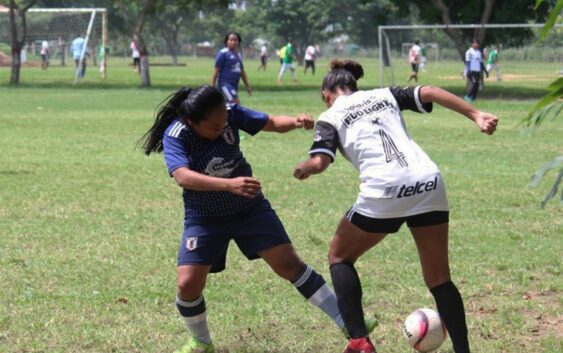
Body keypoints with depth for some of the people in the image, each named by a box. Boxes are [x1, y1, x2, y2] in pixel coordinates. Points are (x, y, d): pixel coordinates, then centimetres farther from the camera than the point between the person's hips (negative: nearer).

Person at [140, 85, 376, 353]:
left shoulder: (230, 114, -15)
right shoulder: (174, 135, -23)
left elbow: (272, 123, -4)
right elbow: (182, 176, -39)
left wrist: (295, 122, -28)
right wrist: (229, 184, -51)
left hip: (250, 208, 2)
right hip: (205, 218, -2)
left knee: (289, 263, -3)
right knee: (188, 284, -13)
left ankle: (348, 324, 3)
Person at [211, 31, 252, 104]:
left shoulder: (238, 55, 16)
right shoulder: (223, 53, -7)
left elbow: (242, 71, 25)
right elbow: (216, 71, -7)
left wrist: (247, 86, 26)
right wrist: (212, 87, -9)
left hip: (234, 85, 8)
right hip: (225, 84, -8)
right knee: (236, 103, -20)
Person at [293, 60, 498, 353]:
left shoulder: (330, 117, 12)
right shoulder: (385, 95, 23)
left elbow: (319, 162, -3)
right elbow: (429, 93, 8)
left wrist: (303, 169, 20)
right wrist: (476, 116, 3)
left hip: (384, 192, -3)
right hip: (429, 184, 3)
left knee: (340, 256, 21)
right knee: (439, 279, 14)